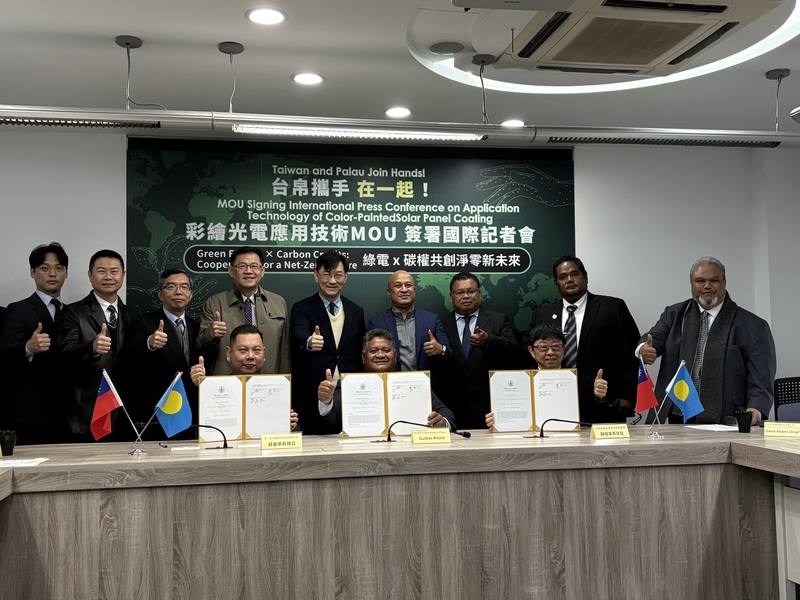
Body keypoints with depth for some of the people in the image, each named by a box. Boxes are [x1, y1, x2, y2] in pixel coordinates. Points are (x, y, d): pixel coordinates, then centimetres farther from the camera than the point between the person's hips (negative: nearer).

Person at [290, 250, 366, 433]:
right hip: (314, 395, -3)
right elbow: (299, 336, -19)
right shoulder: (302, 309, 1)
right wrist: (309, 342, -43)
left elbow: (361, 356, 15)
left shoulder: (356, 312, 12)